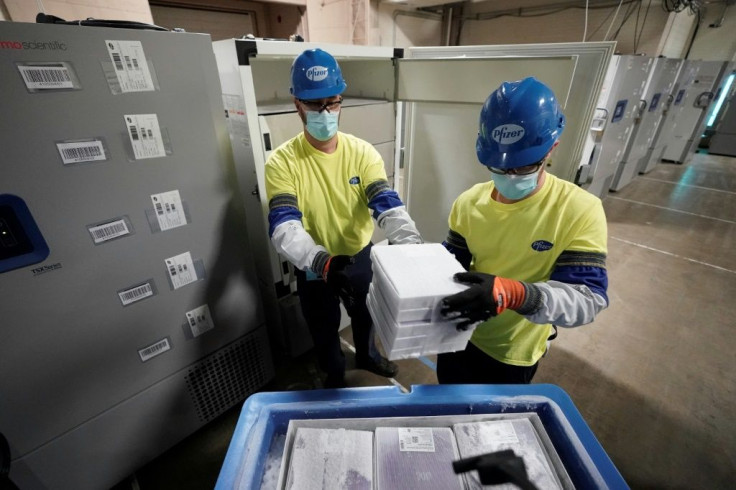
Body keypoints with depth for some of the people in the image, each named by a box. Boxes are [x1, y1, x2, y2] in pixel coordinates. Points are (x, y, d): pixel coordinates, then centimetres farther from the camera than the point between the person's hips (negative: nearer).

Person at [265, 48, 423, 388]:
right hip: (314, 268, -2)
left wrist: (410, 244, -44)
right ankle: (334, 377, 55)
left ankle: (367, 356, 62)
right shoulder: (282, 162, -20)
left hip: (361, 256, 3)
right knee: (324, 331, 22)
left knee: (365, 315, 28)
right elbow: (284, 228, -31)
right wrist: (322, 262, -50)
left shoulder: (362, 152, -13)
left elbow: (388, 206, -24)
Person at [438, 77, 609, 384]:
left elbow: (588, 299, -26)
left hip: (513, 356, -3)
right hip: (458, 336, 4)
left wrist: (512, 294, -46)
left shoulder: (581, 210, -21)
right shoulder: (469, 202, -10)